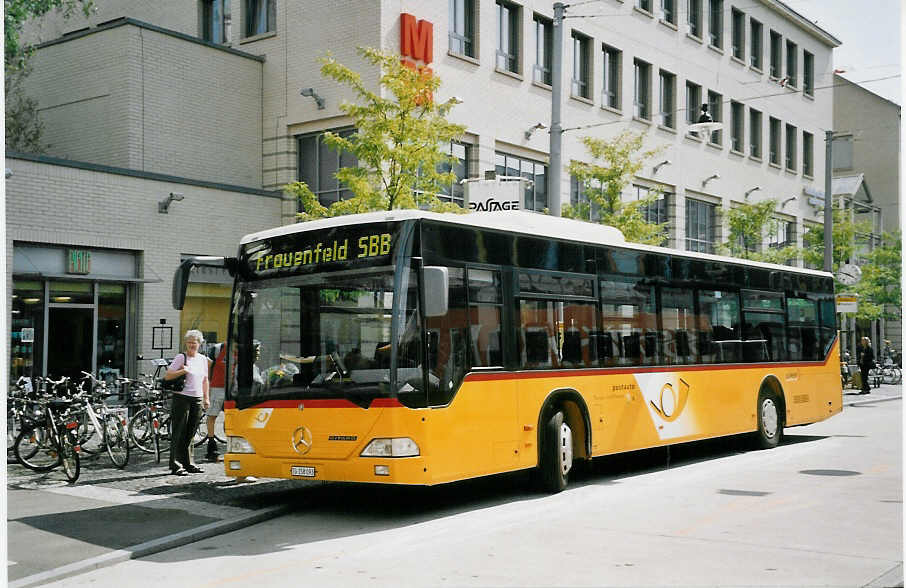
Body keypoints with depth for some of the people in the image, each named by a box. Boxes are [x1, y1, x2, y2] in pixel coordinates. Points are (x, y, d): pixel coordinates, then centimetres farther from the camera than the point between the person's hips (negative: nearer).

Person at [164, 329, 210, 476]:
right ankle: (176, 465, -4)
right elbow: (167, 376, -7)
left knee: (190, 434, 11)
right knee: (179, 433, -5)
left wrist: (206, 398, 17)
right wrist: (182, 371, -20)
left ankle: (189, 464, 18)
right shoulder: (181, 358, -4)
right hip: (181, 398, -5)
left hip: (197, 400, 6)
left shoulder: (203, 359, 14)